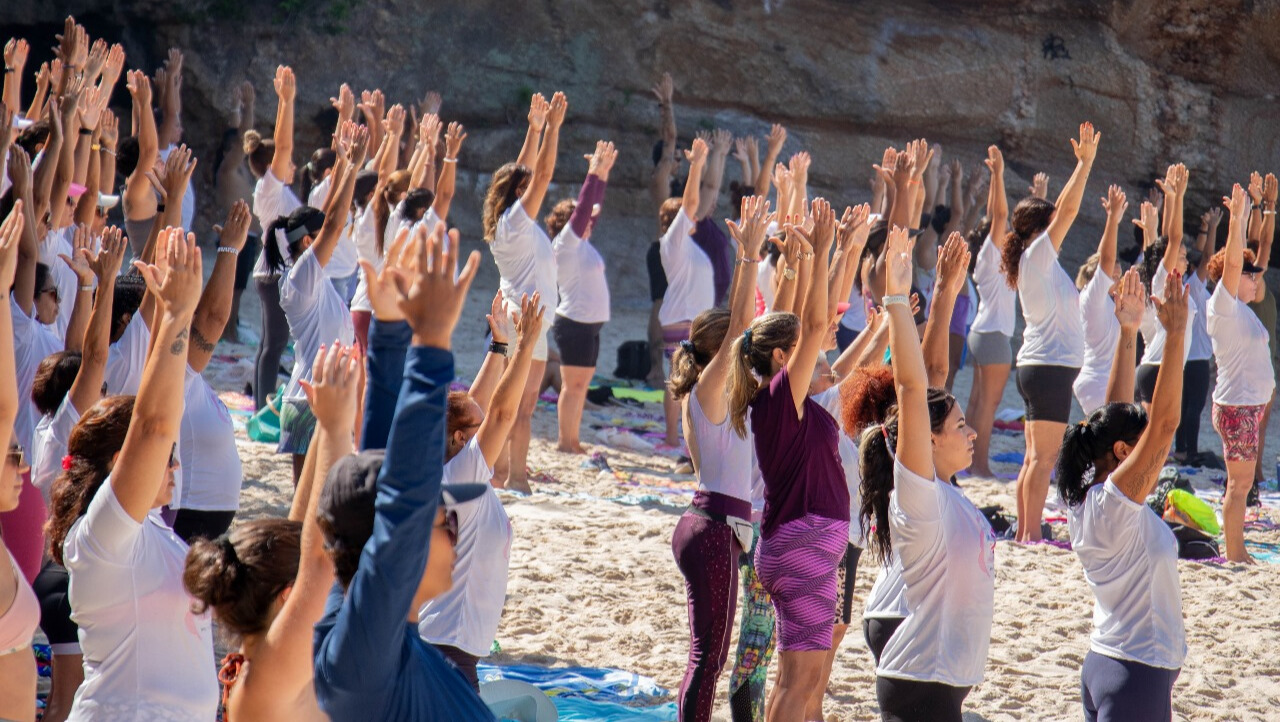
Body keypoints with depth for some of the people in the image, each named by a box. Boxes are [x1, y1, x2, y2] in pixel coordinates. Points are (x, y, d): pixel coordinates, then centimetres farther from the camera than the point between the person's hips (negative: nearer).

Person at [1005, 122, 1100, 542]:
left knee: (1037, 456, 10)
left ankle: (1024, 533, 11)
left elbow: (1062, 211, 24)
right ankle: (1031, 535, -12)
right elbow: (1068, 211, -14)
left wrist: (1084, 164, 23)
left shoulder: (1042, 261, 15)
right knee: (1043, 456, -10)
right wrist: (1085, 162, -10)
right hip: (1050, 365, -10)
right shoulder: (1037, 257, -10)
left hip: (1039, 365, 10)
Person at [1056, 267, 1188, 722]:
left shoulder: (1091, 496, 6)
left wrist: (1128, 333, 9)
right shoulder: (1113, 504, -17)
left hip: (1103, 664, 10)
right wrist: (1175, 336, -24)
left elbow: (1116, 414, 12)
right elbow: (1164, 424, -25)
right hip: (1139, 674, -10)